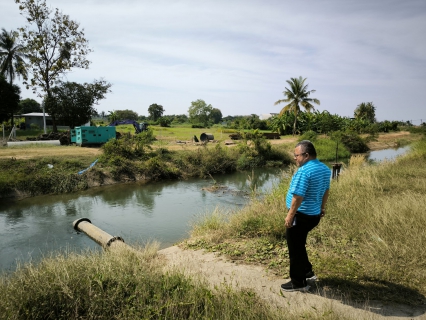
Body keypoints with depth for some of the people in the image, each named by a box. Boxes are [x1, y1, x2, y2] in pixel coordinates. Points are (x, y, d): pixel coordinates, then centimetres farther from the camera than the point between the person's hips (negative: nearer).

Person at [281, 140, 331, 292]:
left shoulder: (304, 171, -24)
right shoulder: (325, 169, 5)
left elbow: (298, 196, -26)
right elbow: (326, 191, 16)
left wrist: (290, 215, -17)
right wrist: (322, 208, 27)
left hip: (301, 216, -9)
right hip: (314, 215, 9)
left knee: (295, 248, 6)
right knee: (299, 244, 26)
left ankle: (298, 283, 18)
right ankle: (307, 272, 38)